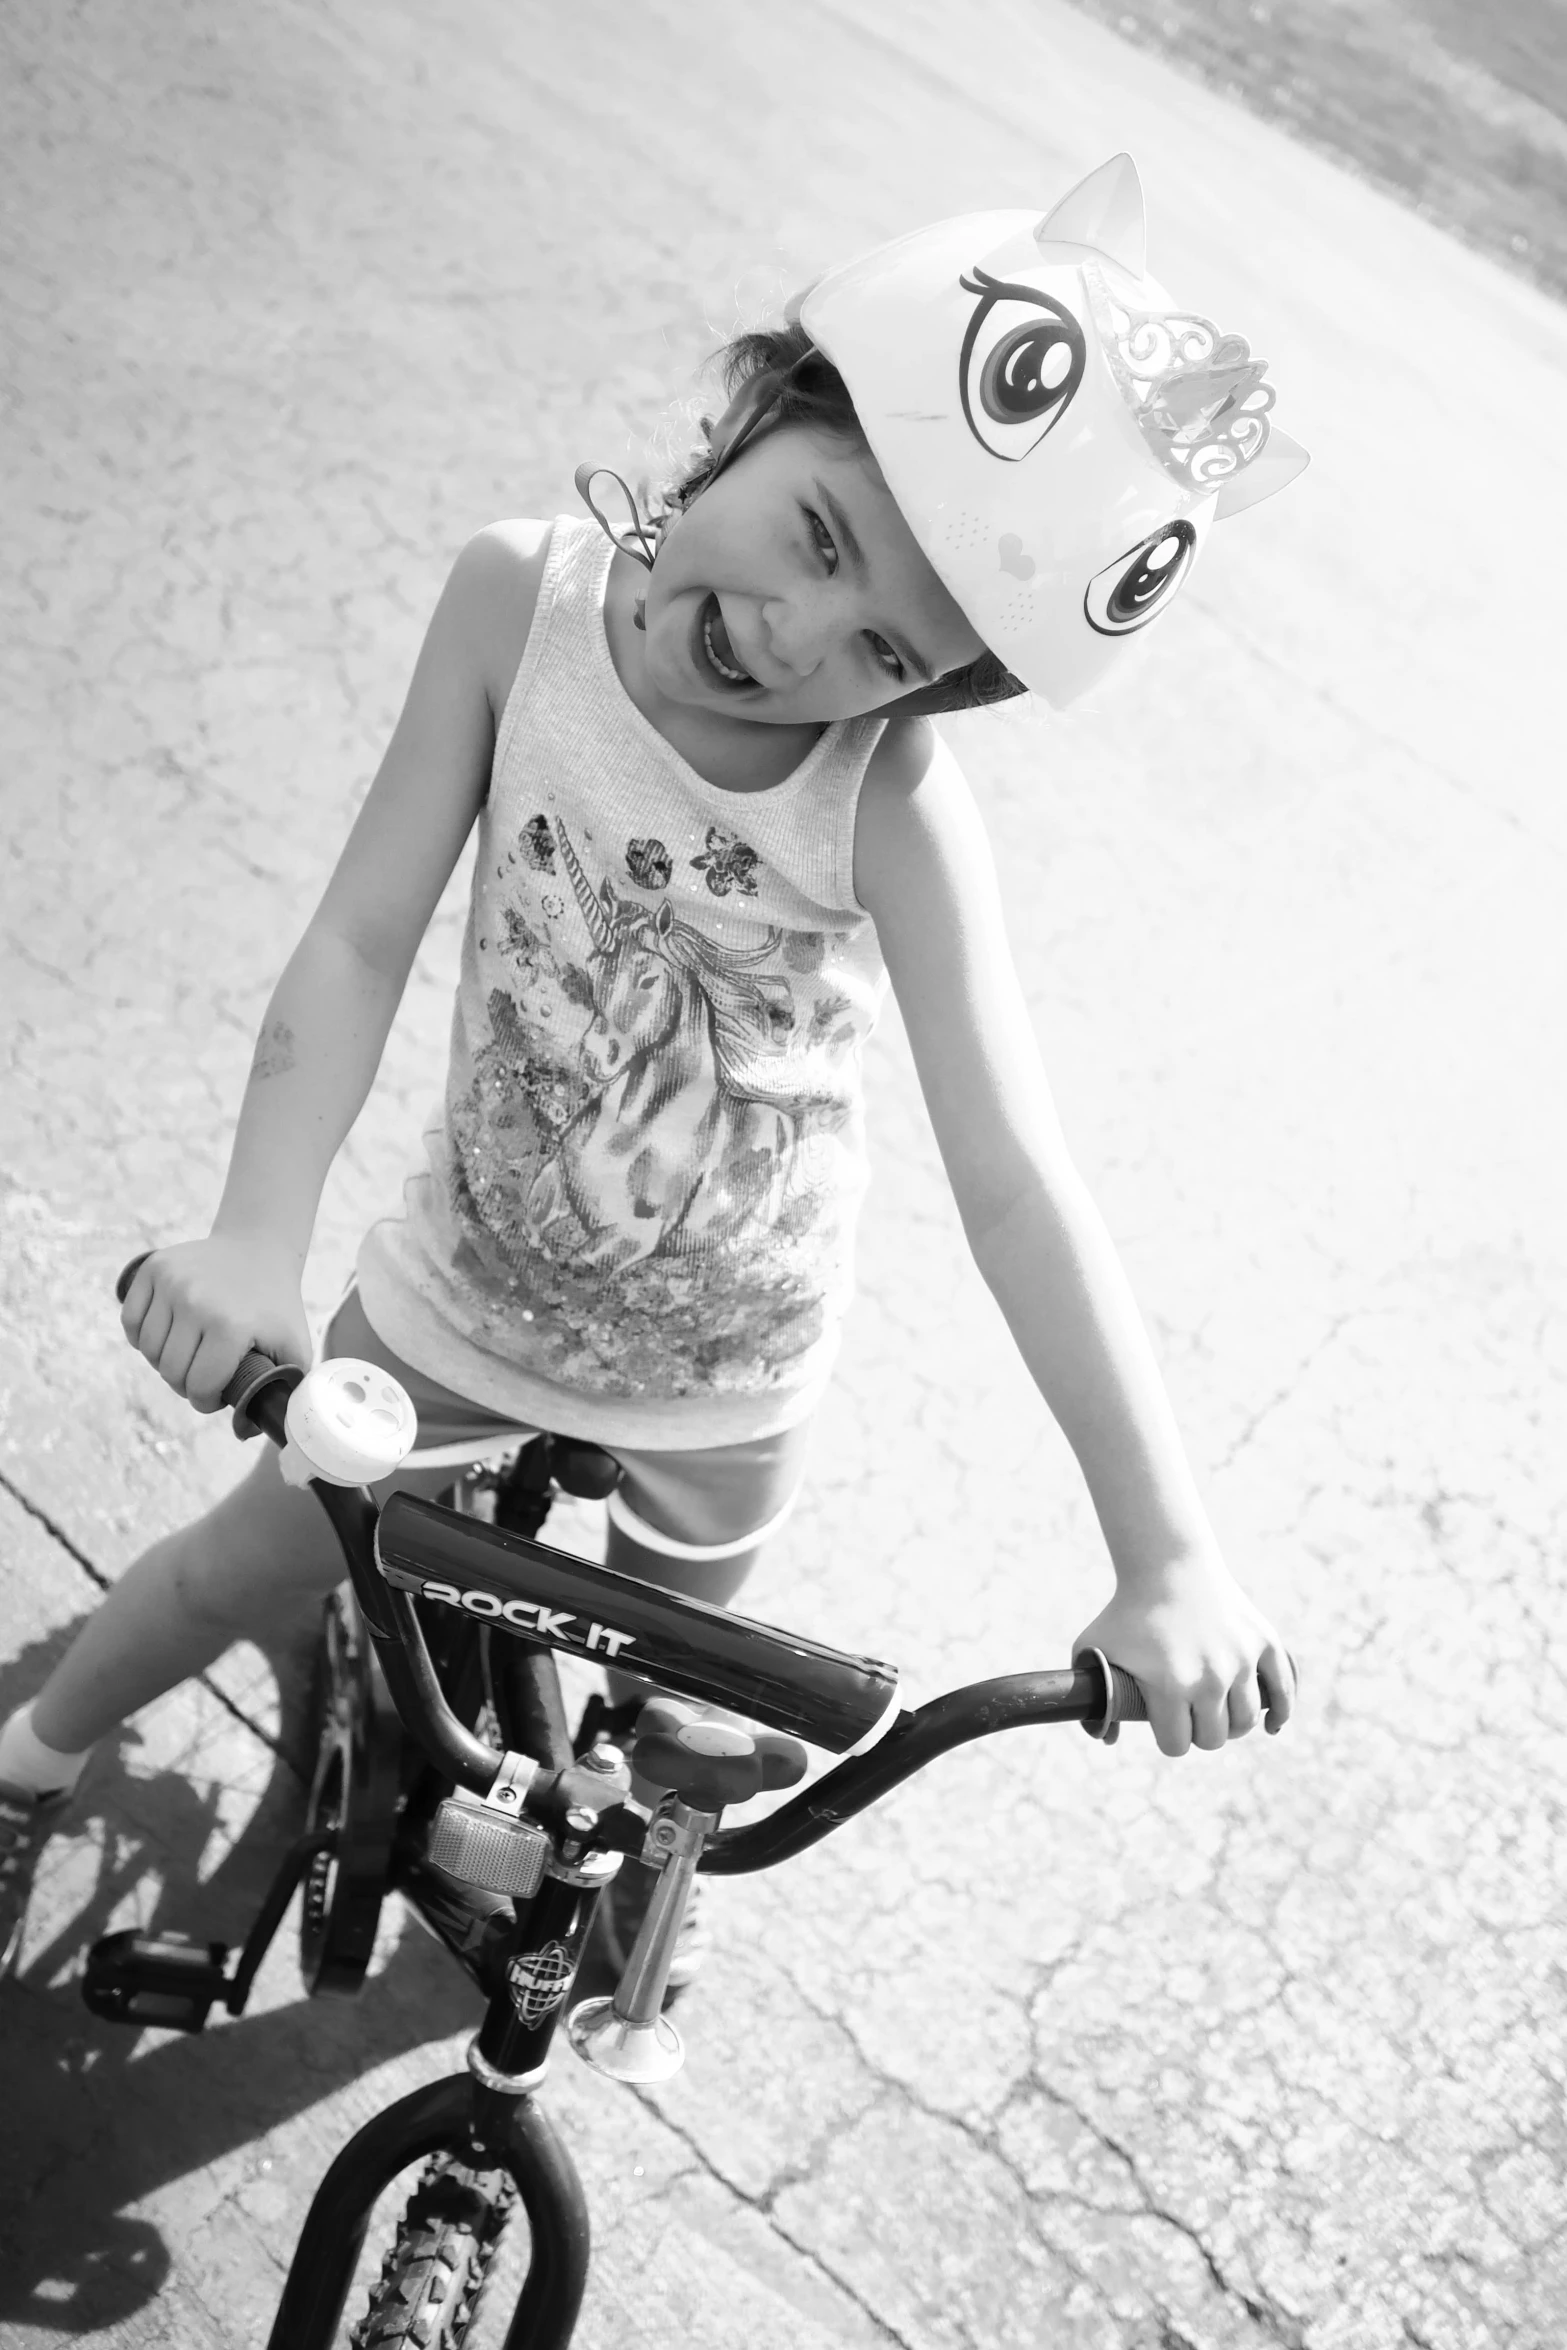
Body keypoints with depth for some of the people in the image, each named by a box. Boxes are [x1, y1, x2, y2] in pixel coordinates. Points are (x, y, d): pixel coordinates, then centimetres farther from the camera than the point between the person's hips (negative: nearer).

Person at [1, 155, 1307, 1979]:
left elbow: (1015, 1181, -31)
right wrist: (256, 1240, -34)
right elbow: (364, 938, -21)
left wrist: (1165, 1554, -35)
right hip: (467, 1283, 1)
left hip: (725, 1368, -1)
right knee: (253, 1562, 18)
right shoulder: (521, 596, -23)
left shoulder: (891, 802, -29)